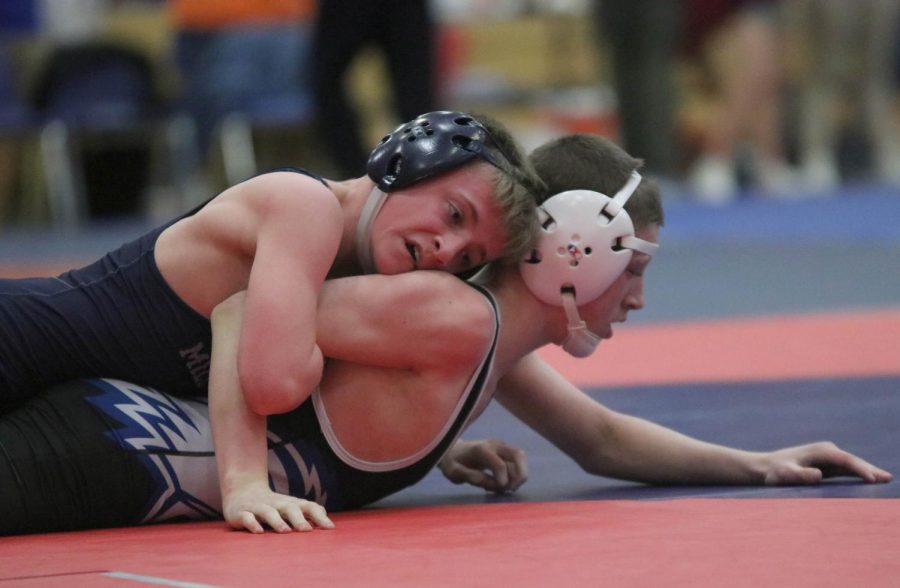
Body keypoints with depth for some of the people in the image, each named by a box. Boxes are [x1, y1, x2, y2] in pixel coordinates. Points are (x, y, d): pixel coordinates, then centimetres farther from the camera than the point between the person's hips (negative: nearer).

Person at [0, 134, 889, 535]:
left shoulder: (495, 342, 13)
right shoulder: (453, 320, -17)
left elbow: (604, 440, 30)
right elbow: (246, 308, -21)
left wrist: (756, 465, 21)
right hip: (102, 454, -9)